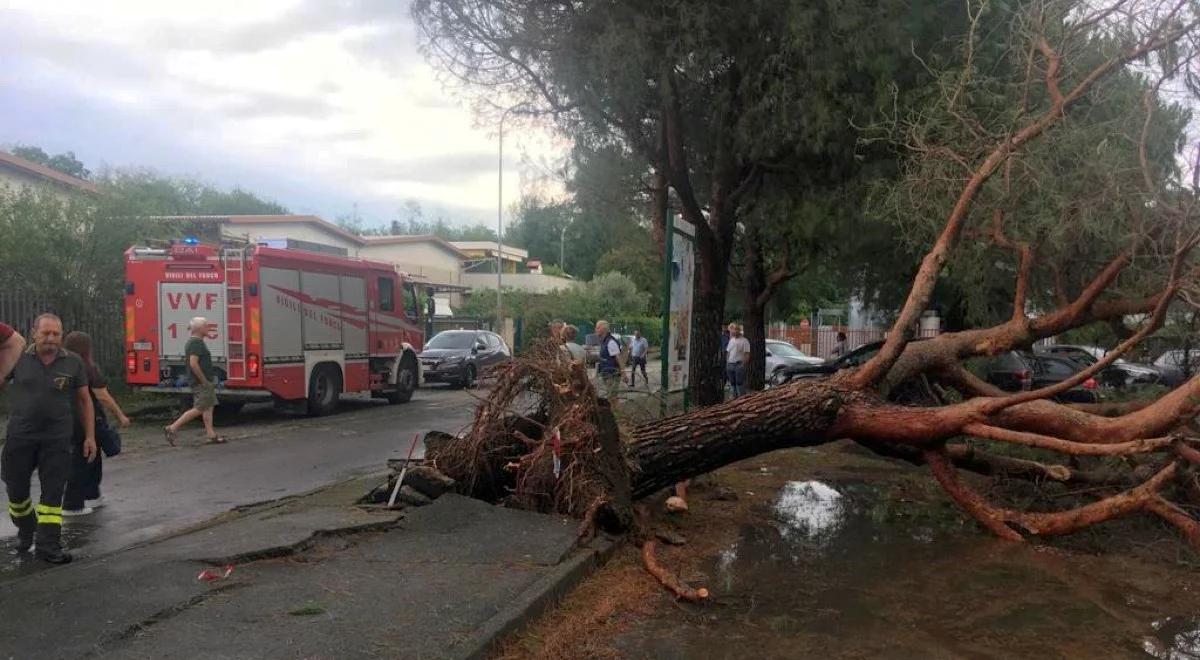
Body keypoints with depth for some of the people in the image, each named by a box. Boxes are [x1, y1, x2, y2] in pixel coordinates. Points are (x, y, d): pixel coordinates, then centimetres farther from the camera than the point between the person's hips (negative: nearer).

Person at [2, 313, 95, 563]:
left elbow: (85, 400, 6)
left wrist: (90, 436, 4)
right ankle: (26, 529, 40)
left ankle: (48, 545, 7)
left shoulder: (73, 363, 0)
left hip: (57, 439, -1)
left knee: (53, 493, 0)